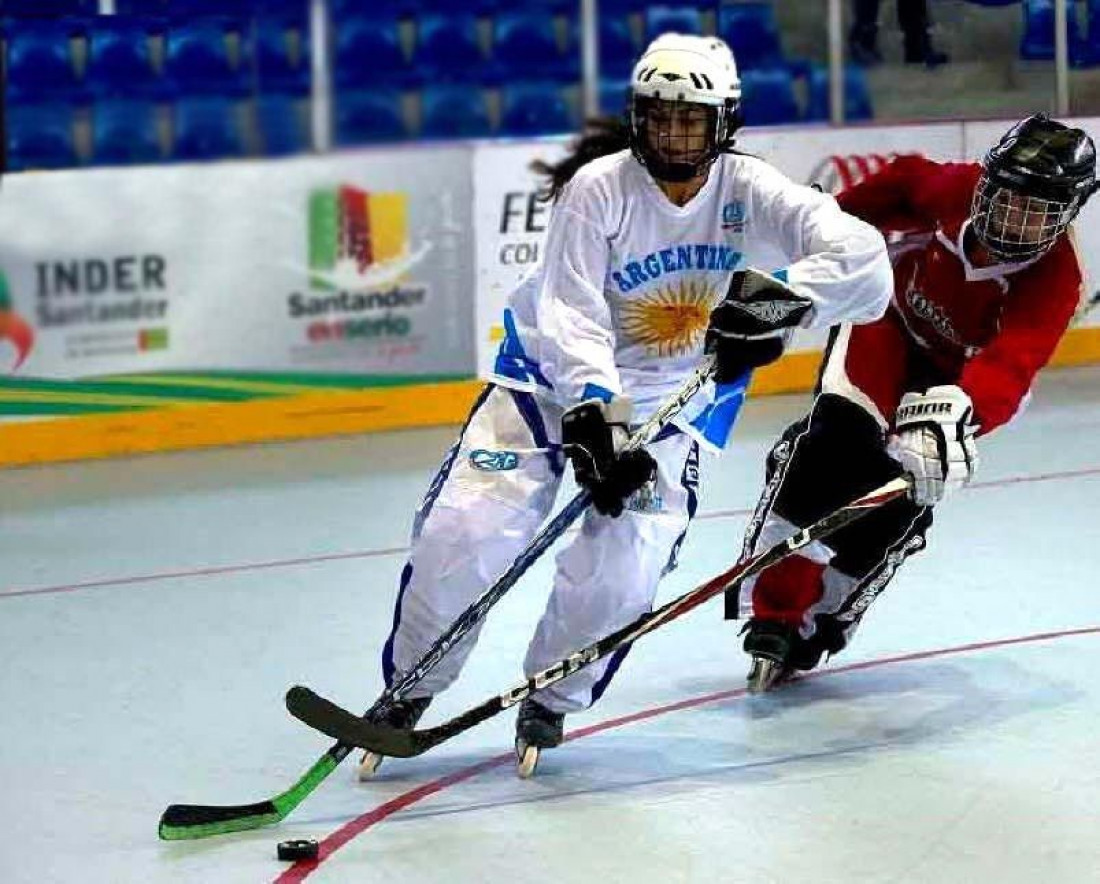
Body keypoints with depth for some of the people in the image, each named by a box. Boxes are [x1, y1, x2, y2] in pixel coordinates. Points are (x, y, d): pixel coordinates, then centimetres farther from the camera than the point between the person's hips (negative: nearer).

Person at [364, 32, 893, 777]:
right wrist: (594, 415, -39)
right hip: (556, 374, -1)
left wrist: (779, 297, -44)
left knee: (621, 569, -16)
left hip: (674, 396, 1)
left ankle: (551, 702, 15)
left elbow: (859, 255, -28)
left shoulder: (748, 191, -16)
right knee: (461, 534, -13)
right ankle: (408, 690, 13)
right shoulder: (599, 187, -21)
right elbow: (570, 316, -26)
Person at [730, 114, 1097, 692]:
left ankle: (812, 628, 7)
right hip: (890, 313, 1)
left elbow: (1008, 366, -48)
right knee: (835, 442, -22)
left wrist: (957, 412, -66)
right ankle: (772, 611, -19)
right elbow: (905, 180, -2)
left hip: (961, 373, 0)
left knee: (899, 503, -12)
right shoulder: (956, 189, -26)